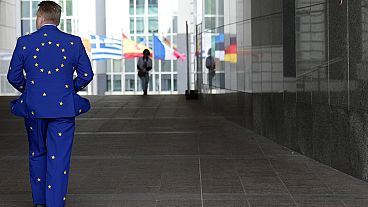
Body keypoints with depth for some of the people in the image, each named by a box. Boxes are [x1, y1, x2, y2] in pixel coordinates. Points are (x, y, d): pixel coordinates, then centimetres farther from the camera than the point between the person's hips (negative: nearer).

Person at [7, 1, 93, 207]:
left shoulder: (24, 42, -2)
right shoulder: (74, 42, -2)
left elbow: (13, 76, 3)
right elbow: (86, 75, 1)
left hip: (34, 108, 1)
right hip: (63, 108, -1)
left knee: (37, 154, 18)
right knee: (59, 157, 1)